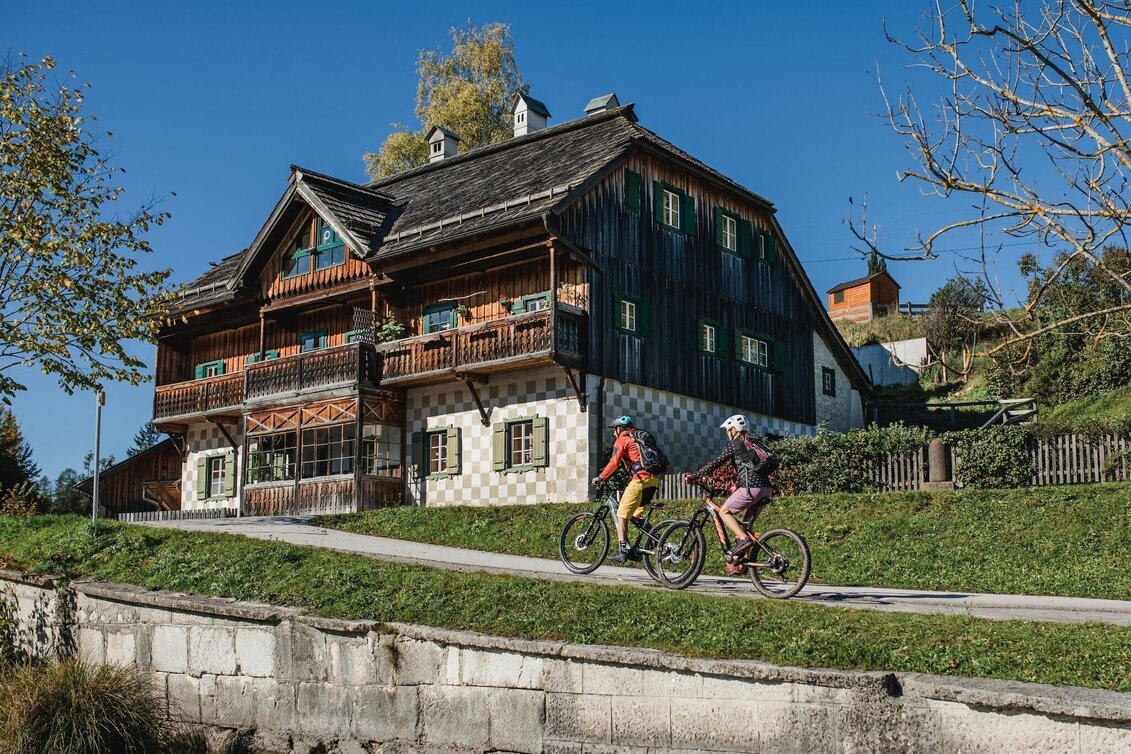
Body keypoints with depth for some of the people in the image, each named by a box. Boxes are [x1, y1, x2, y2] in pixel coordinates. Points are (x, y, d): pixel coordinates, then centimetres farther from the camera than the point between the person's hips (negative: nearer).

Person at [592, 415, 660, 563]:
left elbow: (614, 462, -8)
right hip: (653, 480, 8)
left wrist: (600, 477, 1)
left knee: (622, 515, -2)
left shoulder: (622, 440, 4)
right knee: (637, 514, 19)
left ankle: (623, 550, -9)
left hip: (640, 479, -8)